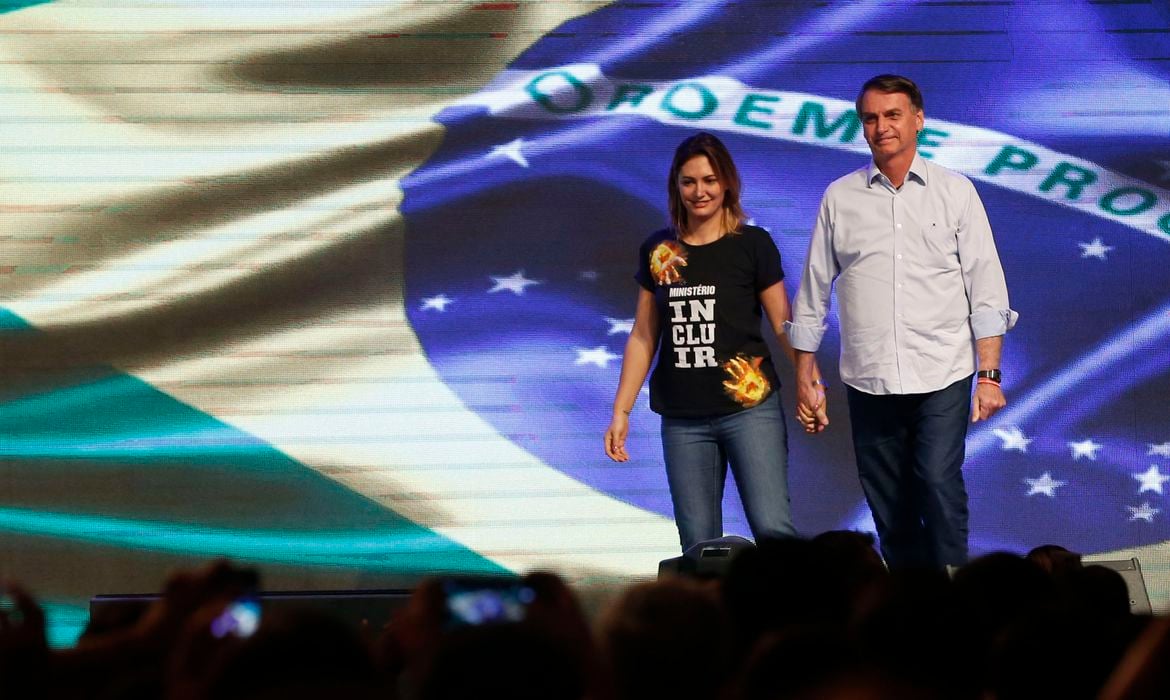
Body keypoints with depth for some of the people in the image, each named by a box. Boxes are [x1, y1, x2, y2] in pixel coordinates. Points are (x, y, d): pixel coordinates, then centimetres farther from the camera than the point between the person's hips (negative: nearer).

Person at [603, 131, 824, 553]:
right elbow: (643, 337, 13)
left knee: (773, 530, -14)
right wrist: (621, 411, 10)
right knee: (698, 545, 3)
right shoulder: (658, 250, 9)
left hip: (750, 409, -3)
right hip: (682, 420, 3)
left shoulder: (753, 245, 0)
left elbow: (784, 325, 1)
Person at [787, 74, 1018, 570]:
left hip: (942, 378, -2)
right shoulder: (840, 198, 8)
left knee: (938, 485, -17)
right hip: (868, 381, 2)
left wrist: (990, 374, -6)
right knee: (890, 510, 4)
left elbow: (987, 290, 2)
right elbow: (813, 293, 12)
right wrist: (804, 375, 8)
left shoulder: (955, 192, 4)